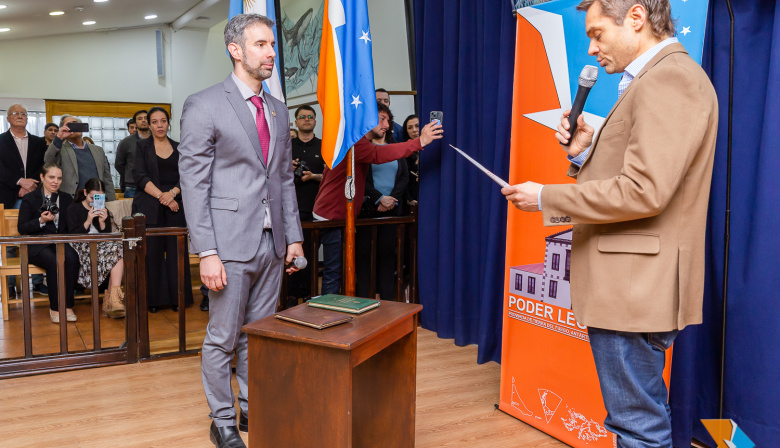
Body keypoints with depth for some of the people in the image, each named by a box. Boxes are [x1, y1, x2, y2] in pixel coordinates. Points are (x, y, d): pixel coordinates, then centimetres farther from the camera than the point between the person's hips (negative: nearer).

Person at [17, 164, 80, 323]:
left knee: (72, 258, -31)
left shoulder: (67, 199, 16)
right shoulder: (29, 199, 5)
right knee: (54, 262, -34)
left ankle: (67, 306, -23)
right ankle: (54, 307, -21)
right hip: (38, 246, -3)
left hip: (61, 243, 3)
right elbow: (21, 228, 0)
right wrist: (41, 221, -16)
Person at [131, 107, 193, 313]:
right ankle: (154, 299, 4)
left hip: (175, 205, 2)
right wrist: (161, 196, -13)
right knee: (152, 252, -3)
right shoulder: (142, 146, 7)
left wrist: (173, 192, -11)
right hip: (149, 206, -2)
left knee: (175, 251, -1)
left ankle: (177, 298, 6)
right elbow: (140, 176, -3)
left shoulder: (178, 148, 13)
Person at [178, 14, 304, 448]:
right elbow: (194, 183, -10)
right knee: (223, 339, 5)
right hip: (231, 245, -5)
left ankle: (254, 411, 29)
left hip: (272, 244, 6)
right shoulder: (204, 105, -6)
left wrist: (294, 236, 10)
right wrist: (207, 252, -15)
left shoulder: (279, 111, 13)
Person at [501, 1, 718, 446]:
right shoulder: (652, 80, 18)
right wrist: (585, 154, 3)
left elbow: (643, 191, -25)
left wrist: (546, 198, -15)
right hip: (628, 287, 11)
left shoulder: (671, 78, -15)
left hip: (636, 290, -11)